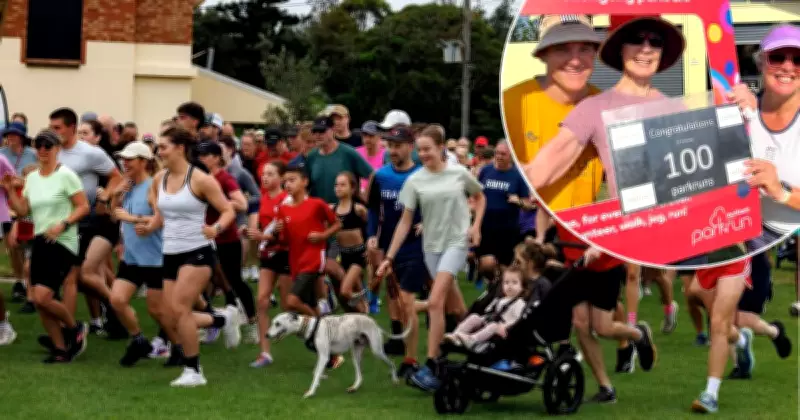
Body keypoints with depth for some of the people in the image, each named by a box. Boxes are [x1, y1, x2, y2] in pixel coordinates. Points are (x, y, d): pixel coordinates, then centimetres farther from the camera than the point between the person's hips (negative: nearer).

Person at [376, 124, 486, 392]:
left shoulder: (459, 174, -3)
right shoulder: (414, 181, -1)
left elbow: (480, 197, 15)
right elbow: (405, 221, 1)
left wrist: (476, 226, -1)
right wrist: (389, 257, -5)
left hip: (456, 244, -3)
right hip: (431, 246, 3)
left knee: (435, 303, -18)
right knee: (456, 311, 10)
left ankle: (430, 367, -18)